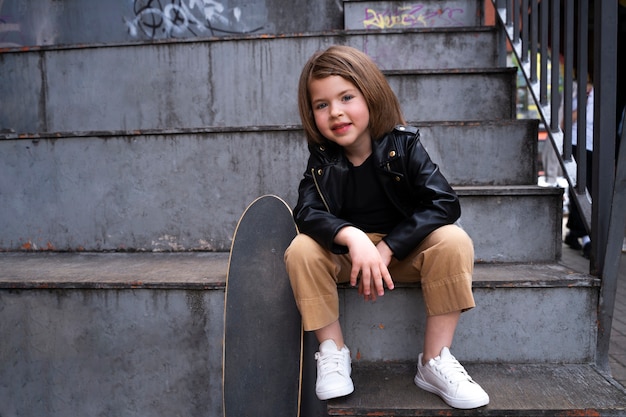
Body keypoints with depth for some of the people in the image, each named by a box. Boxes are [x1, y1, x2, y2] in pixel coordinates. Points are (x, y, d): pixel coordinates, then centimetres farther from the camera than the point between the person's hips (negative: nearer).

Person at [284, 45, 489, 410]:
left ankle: (435, 360, -17)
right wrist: (353, 238, -41)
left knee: (454, 241, -27)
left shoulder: (403, 144, -12)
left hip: (405, 251, 0)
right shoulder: (322, 158, -7)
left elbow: (444, 203, -21)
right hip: (345, 253, 1)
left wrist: (385, 248, -29)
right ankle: (333, 351, -11)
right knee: (301, 250, -26)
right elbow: (307, 212, -21)